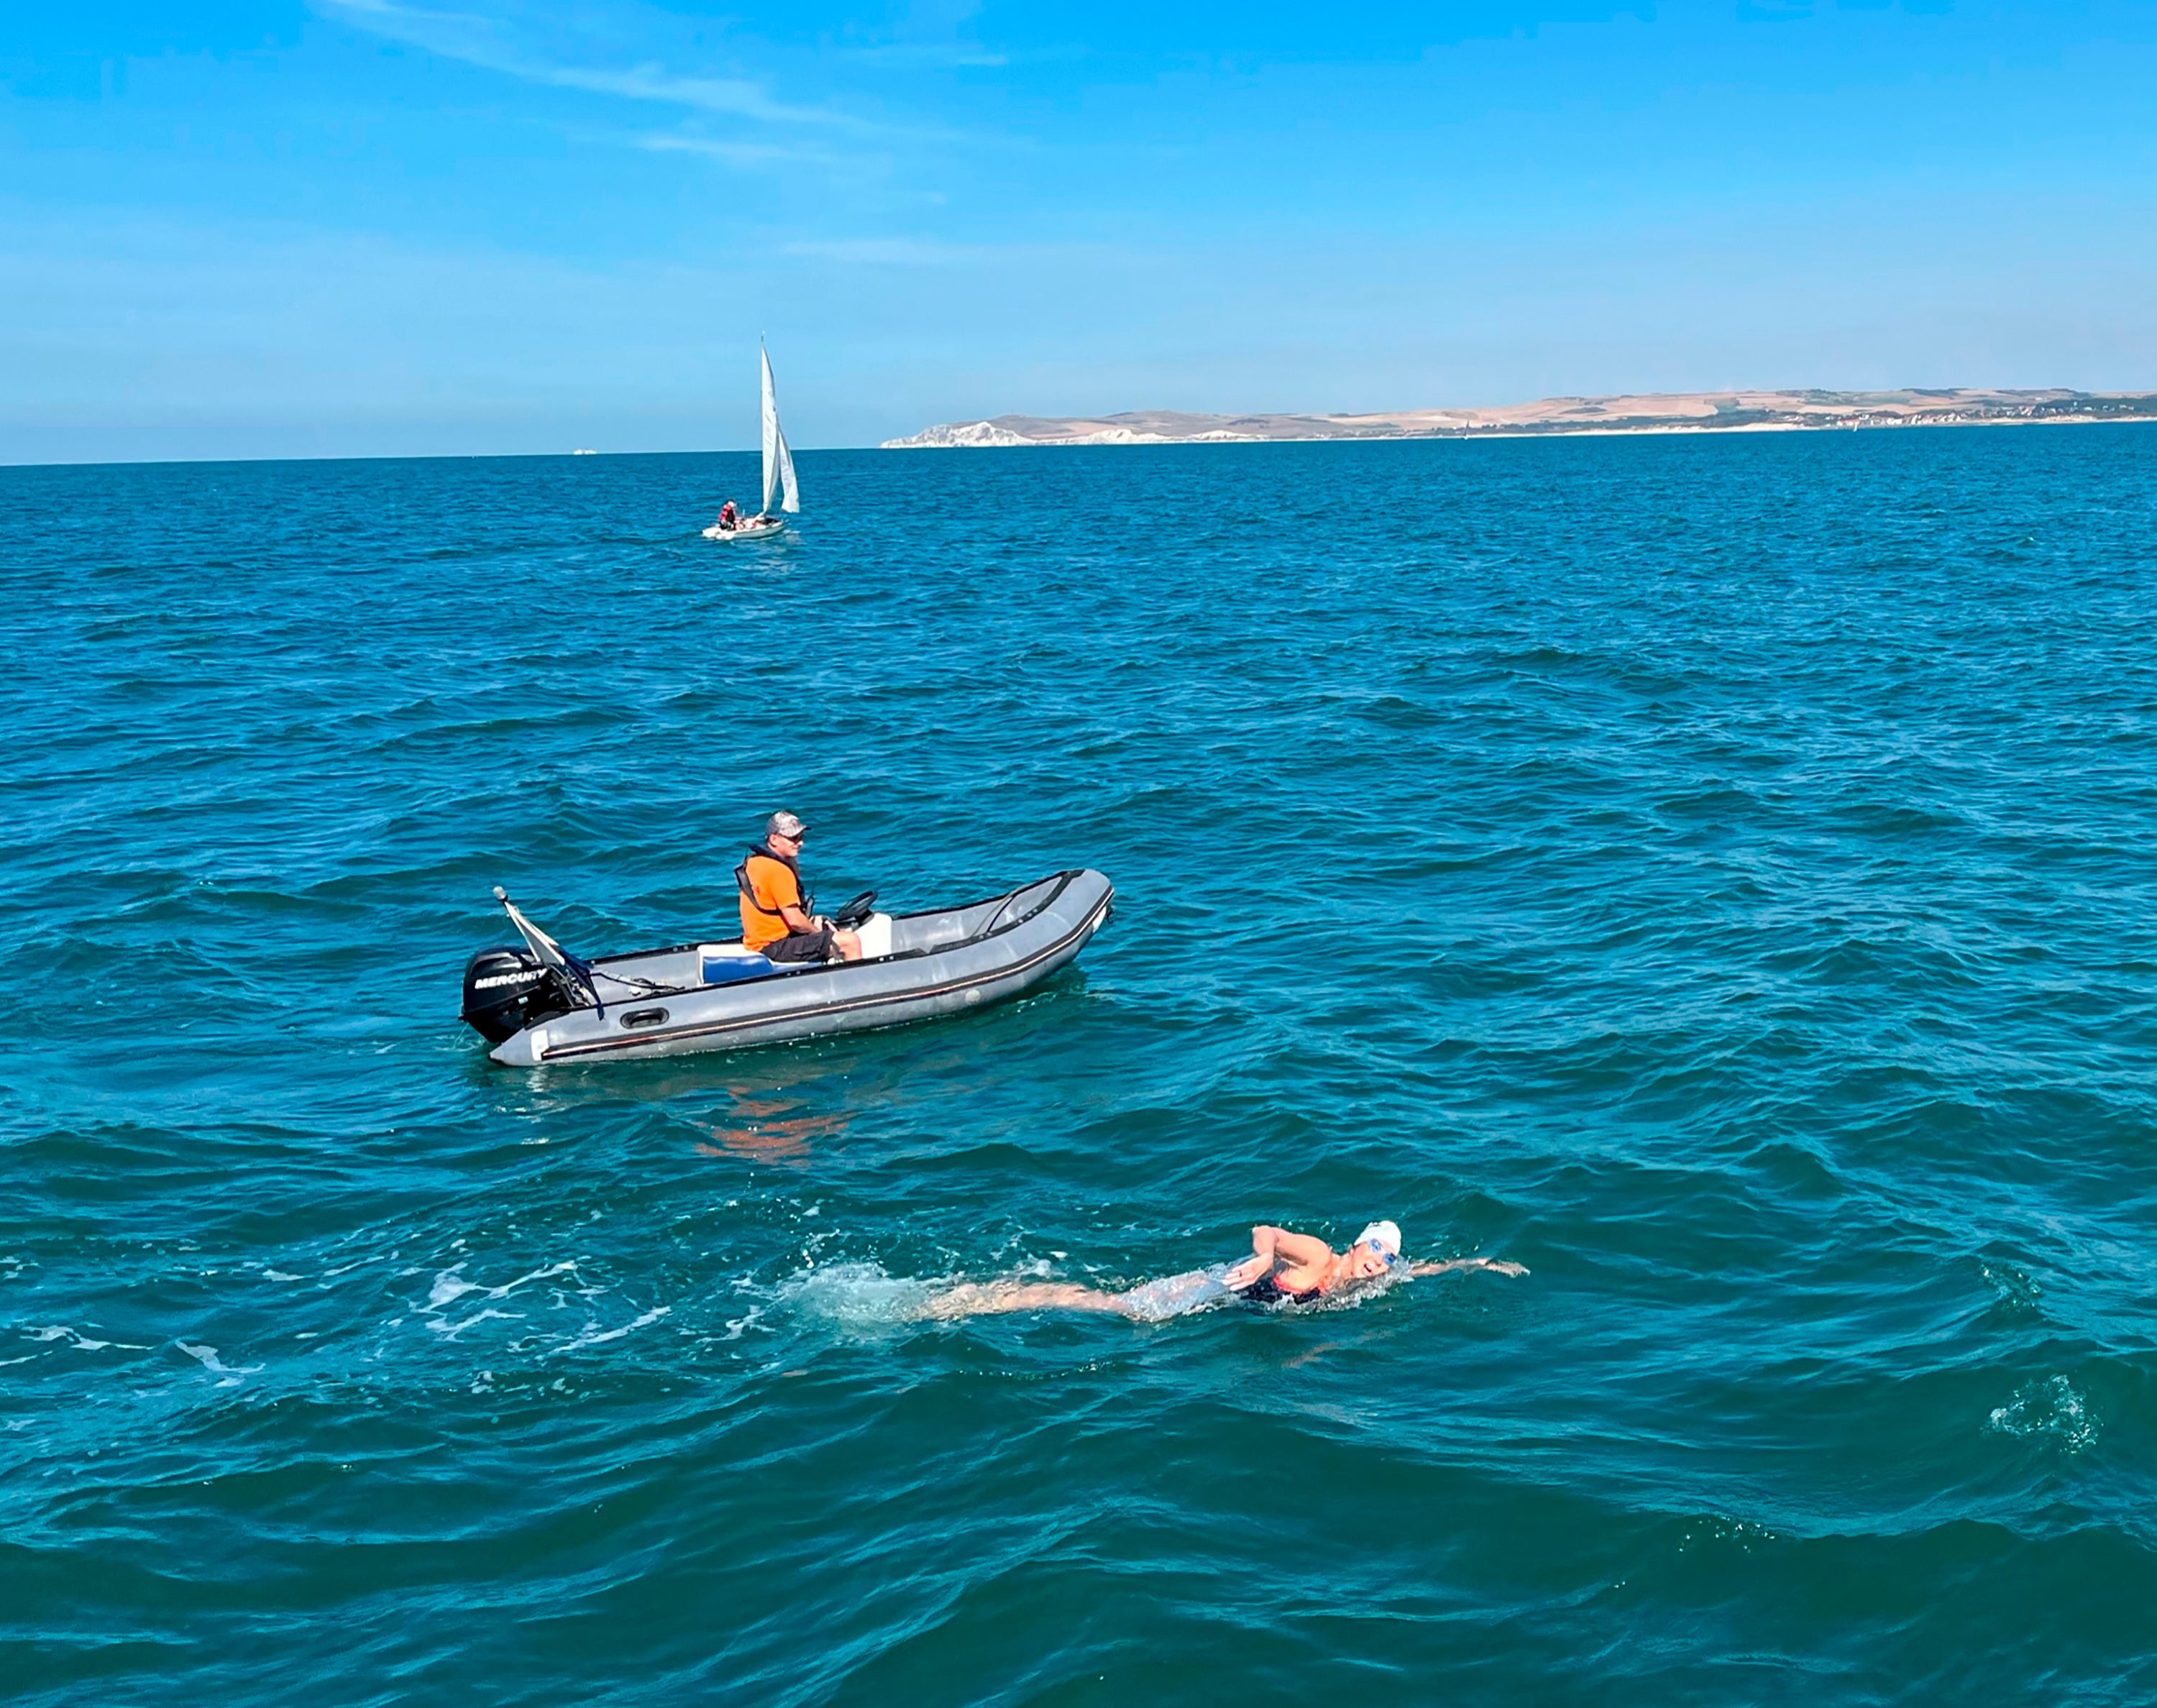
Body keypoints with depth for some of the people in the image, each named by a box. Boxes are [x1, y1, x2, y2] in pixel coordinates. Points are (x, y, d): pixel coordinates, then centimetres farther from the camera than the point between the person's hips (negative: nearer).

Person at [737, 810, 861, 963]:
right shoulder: (778, 871, -22)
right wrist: (819, 933, -3)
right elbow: (795, 920, -22)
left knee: (818, 921, 33)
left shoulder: (753, 861, 9)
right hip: (776, 947, -11)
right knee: (851, 941, -12)